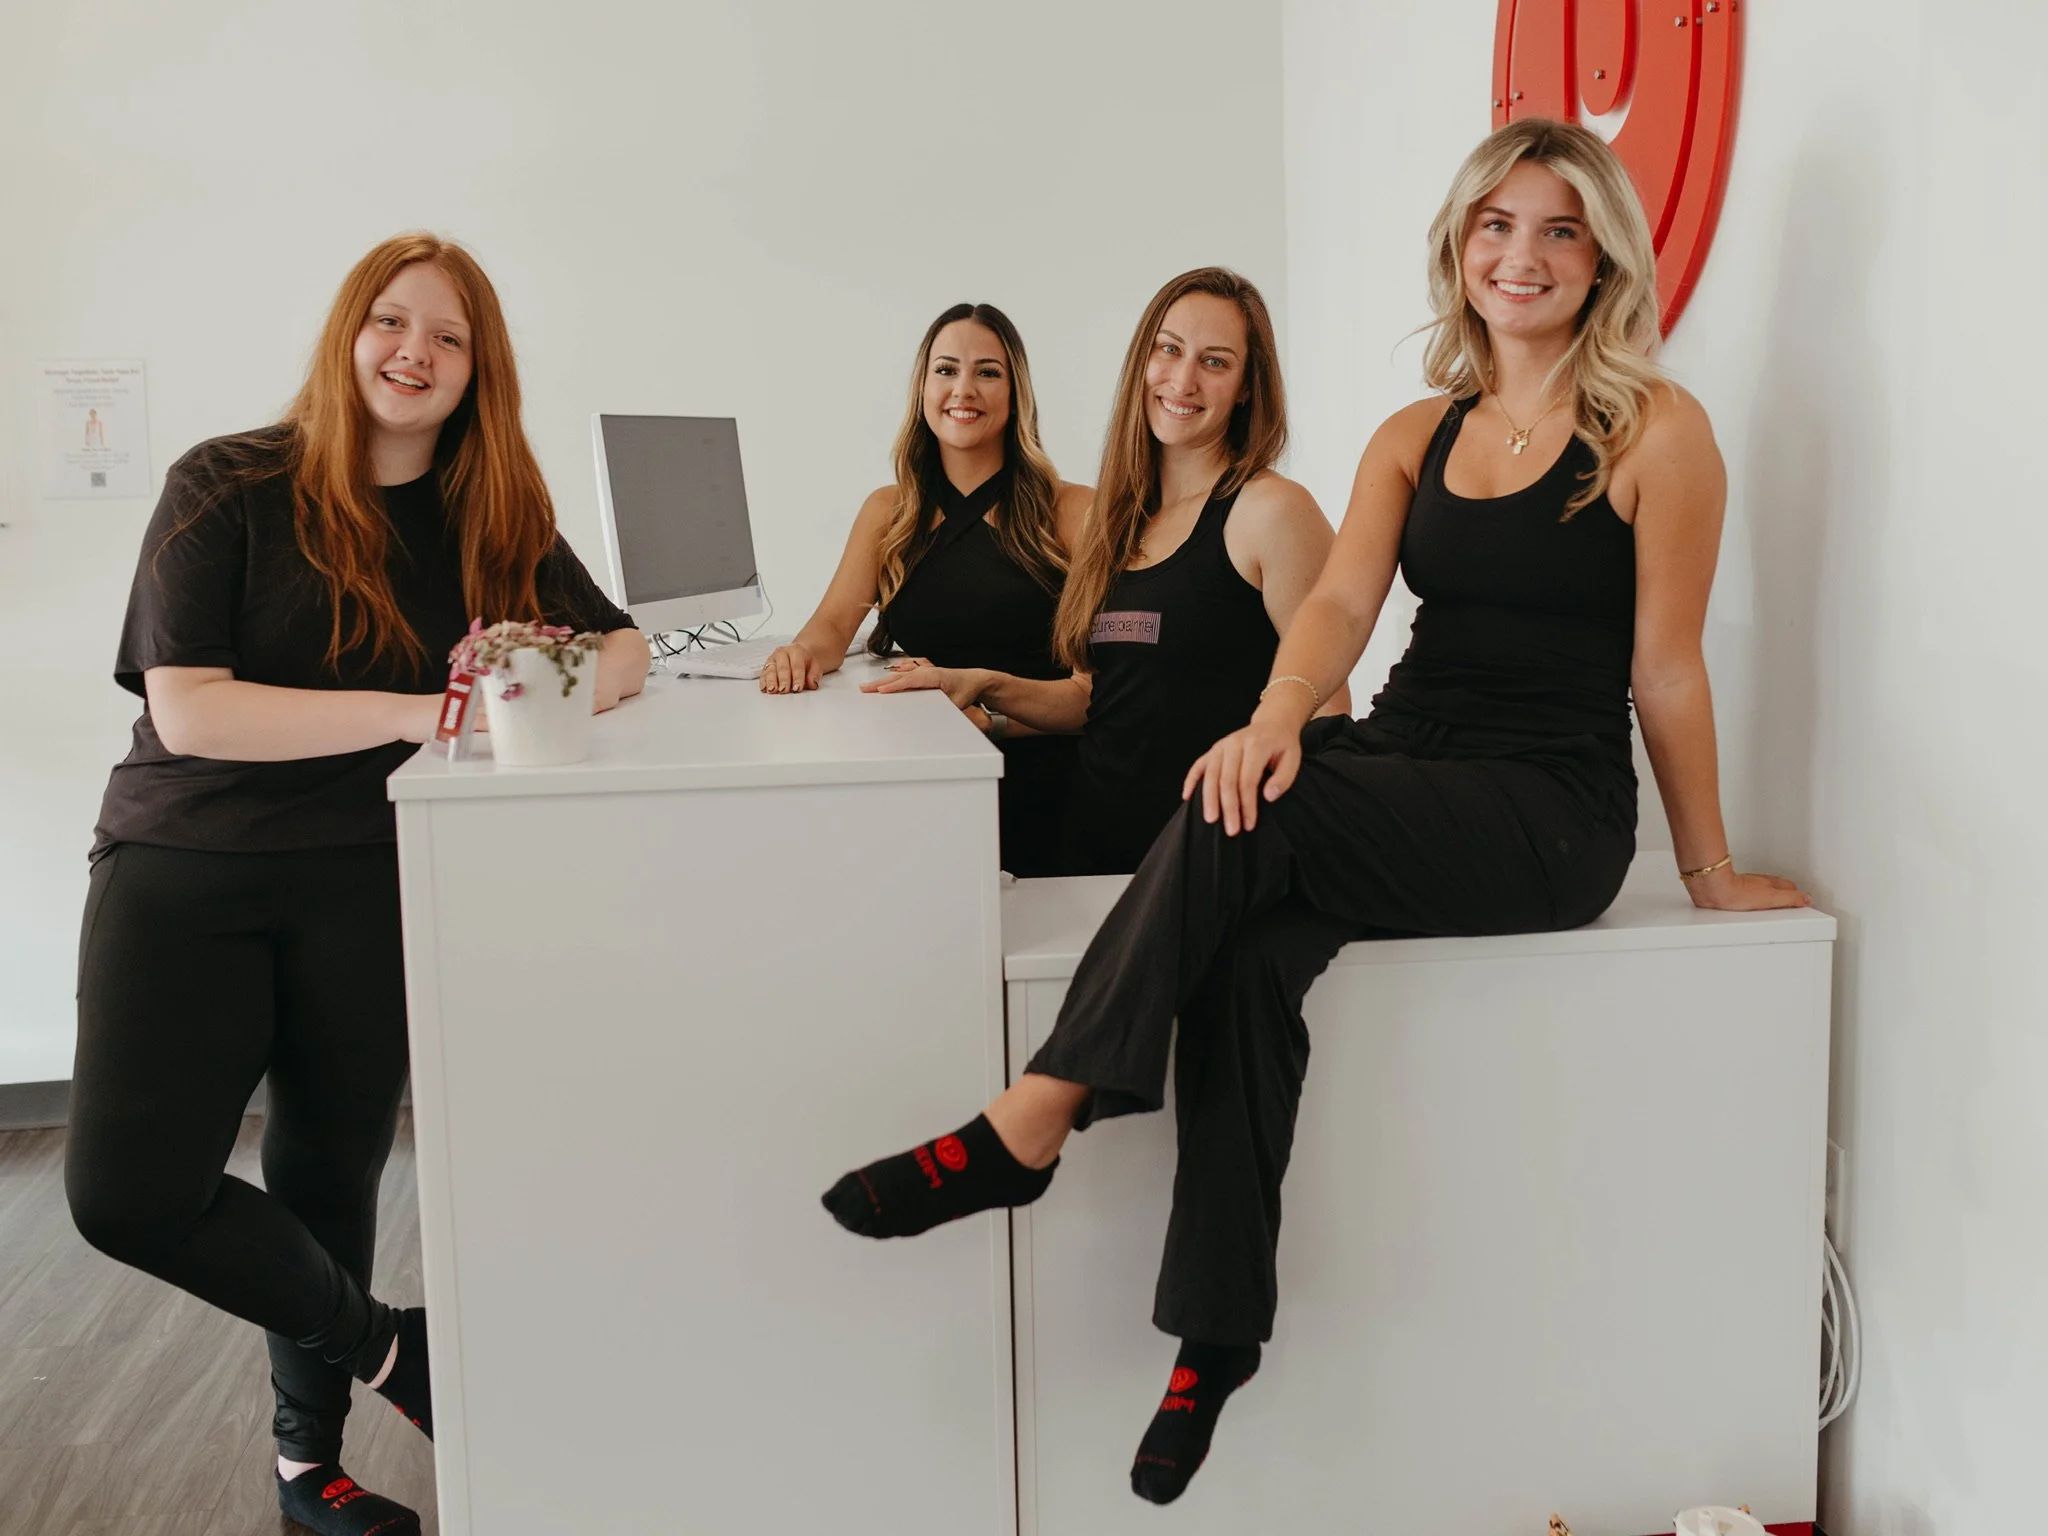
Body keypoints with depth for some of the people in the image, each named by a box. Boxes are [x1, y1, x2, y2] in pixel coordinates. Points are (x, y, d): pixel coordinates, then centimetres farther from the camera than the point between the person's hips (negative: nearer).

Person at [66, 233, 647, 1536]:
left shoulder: (495, 518, 5)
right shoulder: (230, 487, -7)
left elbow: (623, 647, 4)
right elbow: (184, 710, -17)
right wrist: (415, 711, -25)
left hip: (369, 881, 3)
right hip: (186, 867, -2)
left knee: (329, 1177, 9)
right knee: (130, 1192, -11)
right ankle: (384, 1345, 13)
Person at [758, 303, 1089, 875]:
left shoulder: (1068, 510, 3)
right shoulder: (888, 512, 18)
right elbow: (834, 624, 7)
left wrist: (997, 717, -21)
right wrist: (804, 654, -18)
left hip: (1039, 783, -3)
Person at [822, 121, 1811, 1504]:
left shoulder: (1655, 430, -1)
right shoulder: (1415, 438, 14)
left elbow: (1665, 665, -2)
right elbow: (1342, 598, -1)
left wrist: (1712, 872, 4)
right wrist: (1278, 716, -22)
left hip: (1554, 809, -4)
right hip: (1404, 776, 5)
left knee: (1254, 823, -29)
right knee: (1246, 955, -27)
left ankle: (1028, 1128, -23)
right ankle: (1217, 1334, -19)